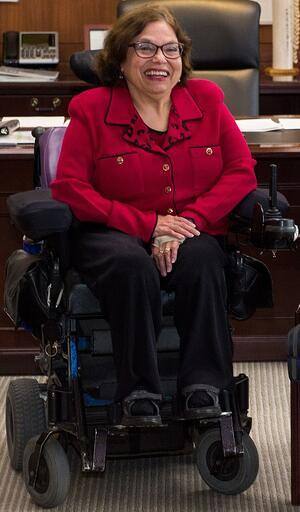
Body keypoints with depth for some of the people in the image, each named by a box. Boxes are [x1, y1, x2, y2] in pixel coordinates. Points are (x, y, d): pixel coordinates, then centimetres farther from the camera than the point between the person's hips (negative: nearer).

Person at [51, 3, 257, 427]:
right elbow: (70, 189, -6)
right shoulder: (92, 110, 1)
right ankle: (139, 396, -31)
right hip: (112, 236, -2)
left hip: (192, 234, 2)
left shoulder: (206, 100, 9)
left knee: (202, 260, -33)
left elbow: (241, 172, 2)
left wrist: (185, 223, -14)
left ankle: (203, 389, -31)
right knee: (132, 265, -36)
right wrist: (149, 225, -15)